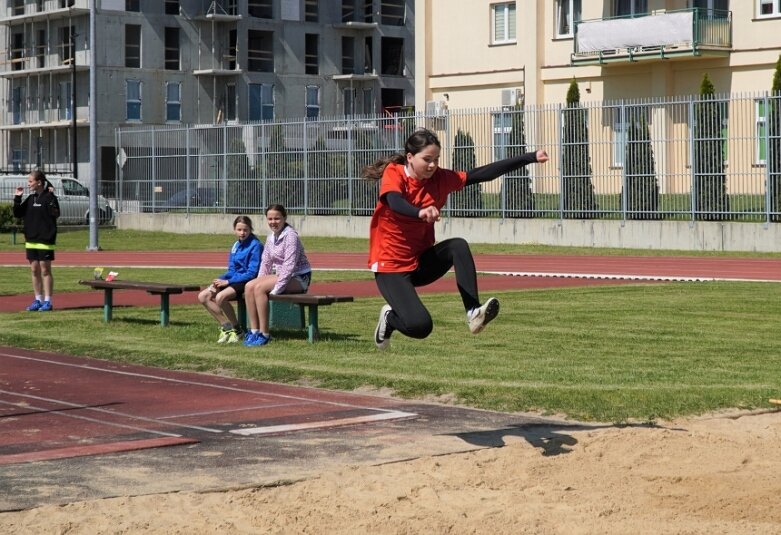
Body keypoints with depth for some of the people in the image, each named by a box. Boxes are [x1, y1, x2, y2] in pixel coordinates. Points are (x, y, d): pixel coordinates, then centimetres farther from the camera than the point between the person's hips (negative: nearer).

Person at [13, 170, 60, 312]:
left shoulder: (49, 197, -9)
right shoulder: (30, 199, 12)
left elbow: (55, 214, -19)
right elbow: (18, 213, 13)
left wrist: (52, 197, -26)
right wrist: (17, 198, 3)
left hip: (45, 240, -7)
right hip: (31, 240, 7)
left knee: (45, 270, -2)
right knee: (34, 270, 9)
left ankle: (47, 301, 3)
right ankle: (38, 300, 17)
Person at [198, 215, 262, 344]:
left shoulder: (255, 245, -12)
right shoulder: (236, 245, 11)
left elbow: (251, 273, -17)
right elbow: (232, 270, 15)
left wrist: (227, 281, -17)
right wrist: (220, 280, -6)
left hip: (246, 282, -9)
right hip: (233, 279, 9)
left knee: (220, 297, -31)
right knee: (203, 297, -3)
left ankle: (237, 330, -11)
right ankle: (226, 327, -1)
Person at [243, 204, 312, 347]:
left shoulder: (290, 235, -15)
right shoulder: (271, 237, 10)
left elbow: (289, 265, -22)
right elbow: (265, 262, 15)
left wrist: (276, 289, -23)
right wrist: (260, 281, 0)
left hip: (298, 278, -8)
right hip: (280, 275, 8)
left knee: (259, 288, -26)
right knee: (249, 287, -12)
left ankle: (264, 334, -23)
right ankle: (254, 330, -10)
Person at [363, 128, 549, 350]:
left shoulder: (440, 179, -3)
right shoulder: (394, 173, -16)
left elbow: (484, 174, -5)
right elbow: (395, 202, -38)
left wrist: (530, 157, -12)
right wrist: (420, 212, -61)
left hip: (421, 262, 5)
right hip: (390, 266, -5)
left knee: (459, 246, -25)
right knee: (420, 326, -21)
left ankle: (473, 312, -27)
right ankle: (390, 317, 13)